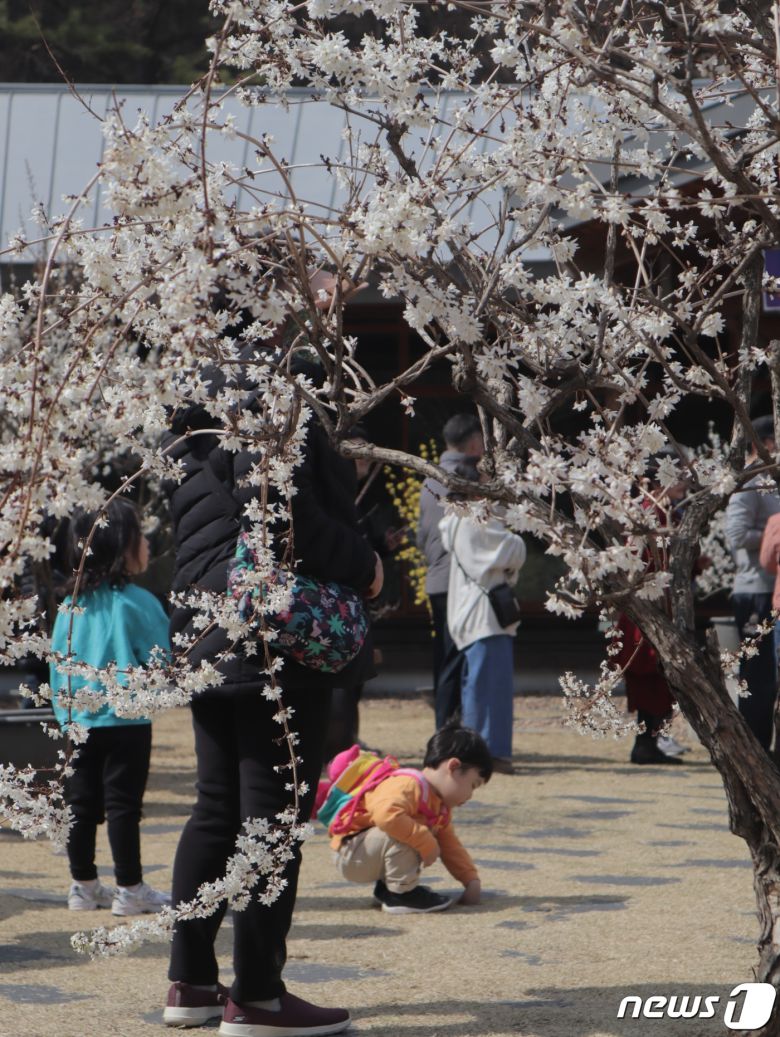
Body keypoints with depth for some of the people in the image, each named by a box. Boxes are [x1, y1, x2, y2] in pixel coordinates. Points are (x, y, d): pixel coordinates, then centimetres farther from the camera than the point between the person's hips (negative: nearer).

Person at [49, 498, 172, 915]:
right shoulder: (138, 603, -12)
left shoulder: (70, 605, 4)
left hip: (76, 721, 5)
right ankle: (129, 889, 4)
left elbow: (56, 662, 9)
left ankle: (83, 885, 19)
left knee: (81, 804, 11)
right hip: (125, 722, -5)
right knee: (123, 804, 0)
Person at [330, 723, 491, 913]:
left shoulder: (442, 807, 10)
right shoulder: (408, 786, -25)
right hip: (349, 855, -10)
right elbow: (386, 814, -43)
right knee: (399, 835, -33)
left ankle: (386, 888, 10)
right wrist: (427, 842, -37)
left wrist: (472, 881, 6)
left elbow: (450, 845, 16)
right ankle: (402, 893, -19)